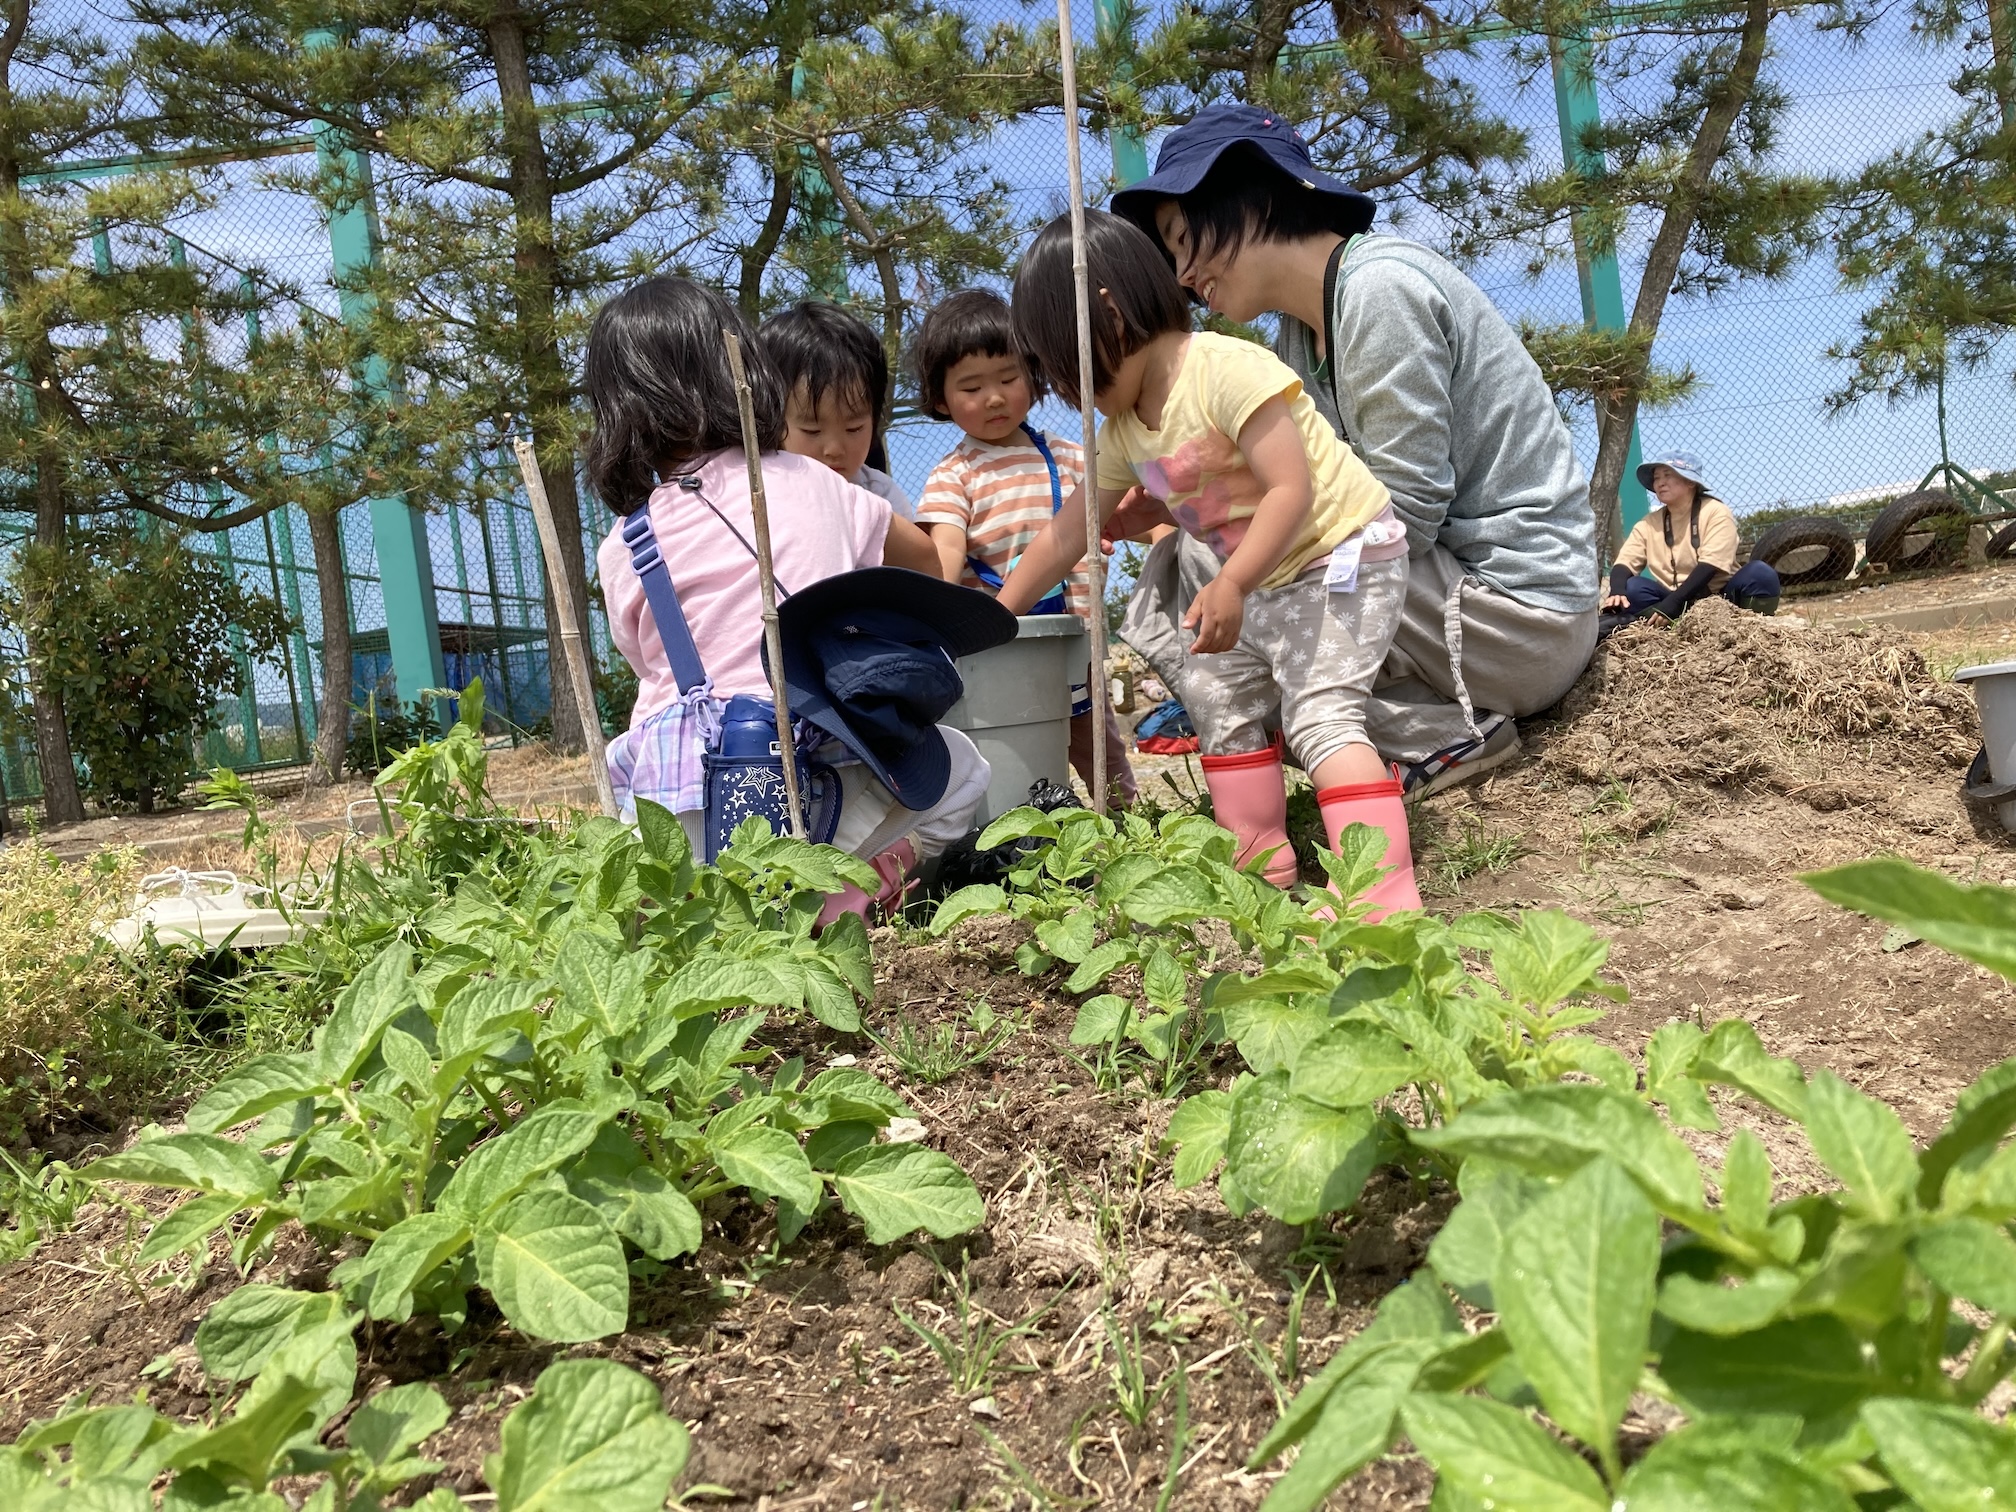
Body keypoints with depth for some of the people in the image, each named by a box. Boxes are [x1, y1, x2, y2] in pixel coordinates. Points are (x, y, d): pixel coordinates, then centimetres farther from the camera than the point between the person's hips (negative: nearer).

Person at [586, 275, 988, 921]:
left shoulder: (624, 552, 0)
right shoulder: (812, 482, 7)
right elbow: (921, 557, 27)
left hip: (687, 825, 0)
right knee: (960, 769, 25)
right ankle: (849, 885, -1)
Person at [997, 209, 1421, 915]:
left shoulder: (1227, 370, -22)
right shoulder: (1122, 432, 5)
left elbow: (1291, 490, -28)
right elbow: (1066, 533, 12)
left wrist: (1230, 584, -38)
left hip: (1344, 554, -10)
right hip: (1264, 585, 10)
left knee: (1319, 712, -22)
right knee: (1213, 687, 18)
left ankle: (1387, 896, -26)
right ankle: (1261, 863, 23)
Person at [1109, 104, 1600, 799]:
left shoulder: (1379, 284, -16)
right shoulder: (1301, 332, 11)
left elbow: (1406, 510, -20)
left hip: (1524, 611, -9)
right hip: (1457, 577, 9)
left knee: (1213, 558, -17)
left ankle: (1441, 737, -8)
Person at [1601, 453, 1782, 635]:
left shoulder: (1716, 512, -6)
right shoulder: (1649, 524, 5)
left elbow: (1709, 566, -17)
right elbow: (1624, 563, -3)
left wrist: (1673, 602, -29)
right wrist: (1617, 592, -27)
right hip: (1679, 605, 2)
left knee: (1760, 573, -29)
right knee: (1631, 587, -24)